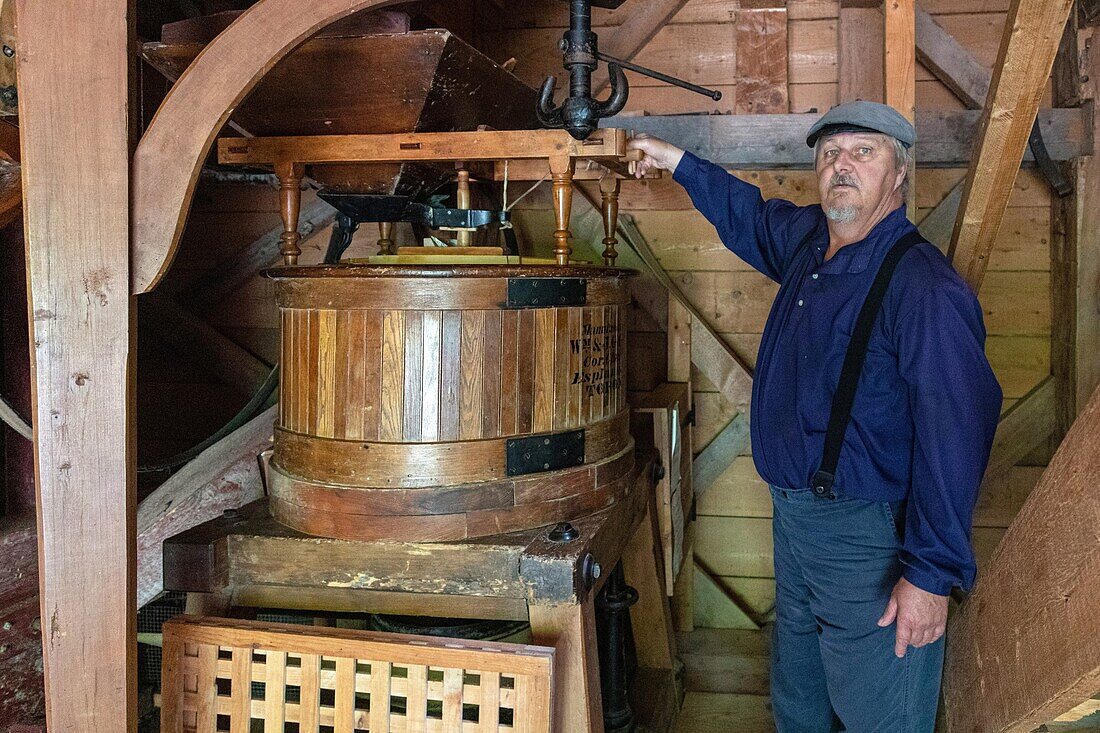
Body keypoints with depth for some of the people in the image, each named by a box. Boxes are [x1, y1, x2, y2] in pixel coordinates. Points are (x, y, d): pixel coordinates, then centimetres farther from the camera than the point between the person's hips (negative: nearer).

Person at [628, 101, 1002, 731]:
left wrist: (933, 575, -27)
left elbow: (956, 435, -26)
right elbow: (749, 216, 28)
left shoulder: (926, 288, -22)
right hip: (793, 514, 9)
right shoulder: (807, 240, 4)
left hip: (867, 536, -8)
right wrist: (679, 163, 29)